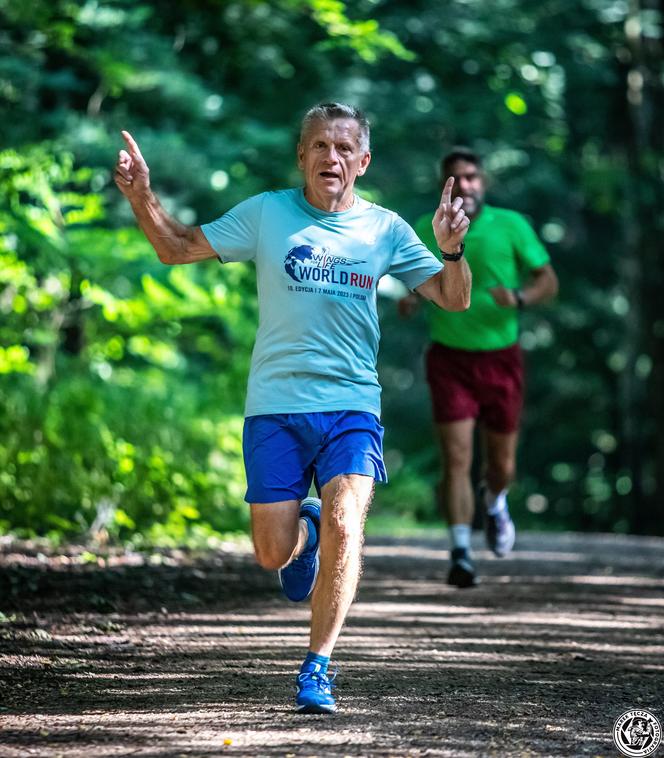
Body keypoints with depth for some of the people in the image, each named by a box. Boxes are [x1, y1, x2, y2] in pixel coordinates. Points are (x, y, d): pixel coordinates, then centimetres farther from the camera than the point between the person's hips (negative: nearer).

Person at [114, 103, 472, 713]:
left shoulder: (383, 228, 5)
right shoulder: (266, 213, 3)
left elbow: (453, 300, 7)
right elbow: (178, 249, 8)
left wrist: (452, 250, -13)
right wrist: (142, 197, -8)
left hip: (352, 406, 0)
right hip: (274, 406, 0)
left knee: (344, 525, -22)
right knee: (274, 553, -1)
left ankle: (318, 666, -11)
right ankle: (304, 529, 37)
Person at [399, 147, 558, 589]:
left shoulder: (511, 225, -5)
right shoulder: (424, 232, -1)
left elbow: (549, 281, -2)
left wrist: (519, 298, -23)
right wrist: (409, 301, -10)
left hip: (501, 360, 0)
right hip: (450, 361, 0)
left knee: (502, 465, 10)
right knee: (457, 460, -14)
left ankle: (494, 502, 46)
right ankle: (461, 555, -12)